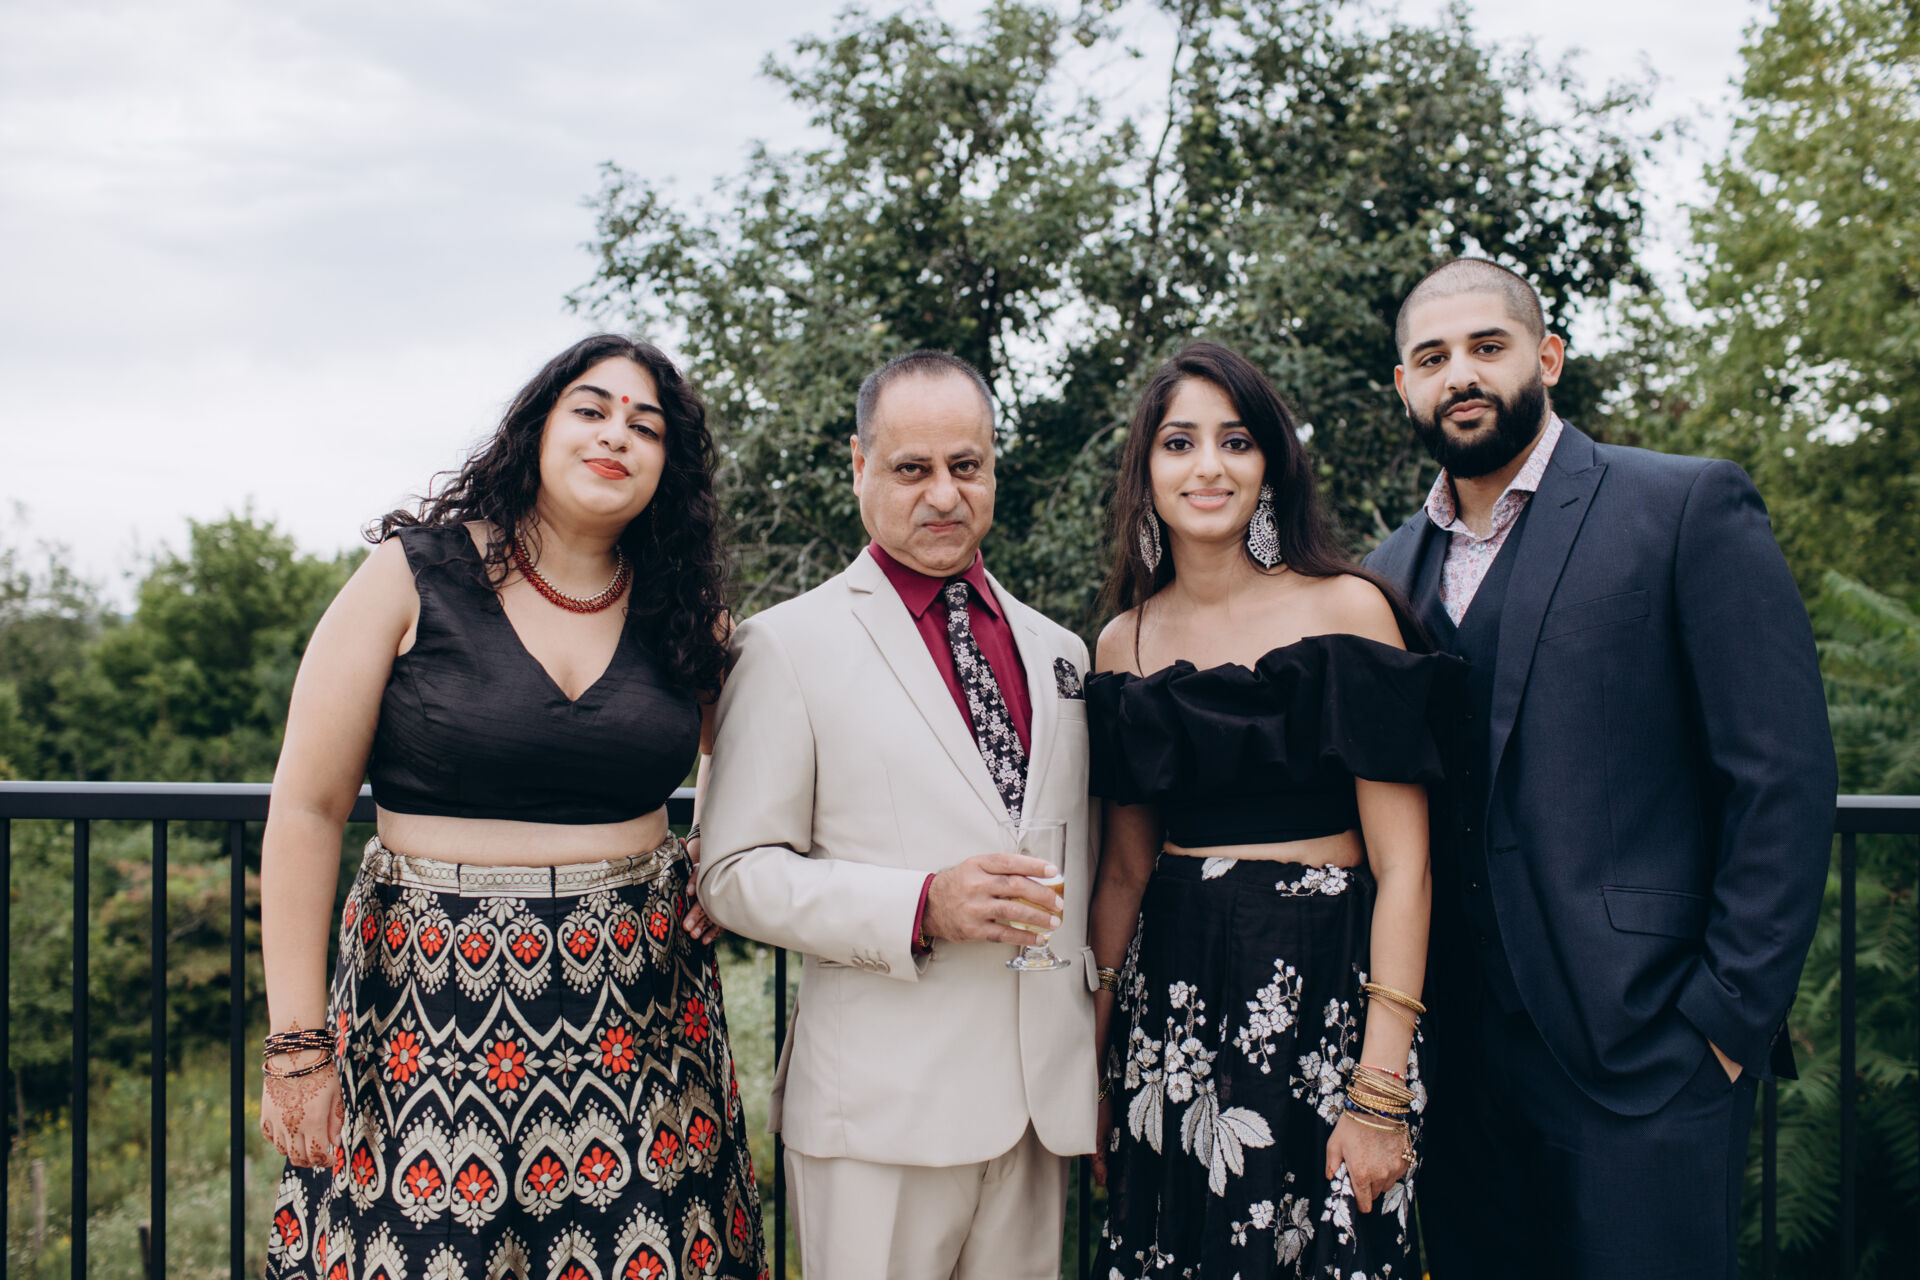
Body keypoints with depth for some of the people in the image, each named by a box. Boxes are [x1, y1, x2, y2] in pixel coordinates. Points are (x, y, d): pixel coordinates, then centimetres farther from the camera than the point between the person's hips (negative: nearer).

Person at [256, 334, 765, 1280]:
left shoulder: (678, 608, 6)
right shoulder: (412, 576, -4)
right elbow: (306, 812, -5)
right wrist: (296, 1044, -7)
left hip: (639, 1010, 3)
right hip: (436, 1004, -3)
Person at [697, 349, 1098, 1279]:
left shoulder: (1058, 652, 13)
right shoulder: (788, 644, -2)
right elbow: (736, 873, -6)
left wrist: (1102, 1055, 15)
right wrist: (920, 906, -19)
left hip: (1044, 1098, 5)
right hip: (881, 1108, -4)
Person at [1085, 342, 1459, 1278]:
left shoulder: (1346, 608, -7)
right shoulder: (1125, 642, 5)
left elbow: (1403, 865, -10)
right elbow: (1124, 866, 11)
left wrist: (1380, 1088, -15)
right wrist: (1088, 1059, 9)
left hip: (1326, 990, -3)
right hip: (1174, 988, 4)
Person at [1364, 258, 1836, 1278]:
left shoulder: (1689, 507, -4)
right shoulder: (1393, 566, 12)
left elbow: (1783, 776, -8)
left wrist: (1730, 1012, -12)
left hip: (1638, 1044, -5)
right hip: (1454, 1046, 5)